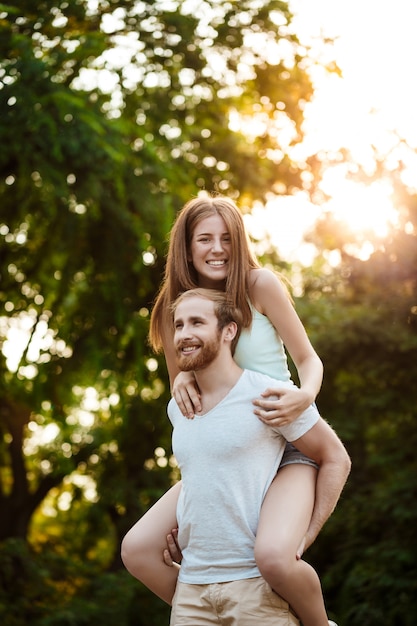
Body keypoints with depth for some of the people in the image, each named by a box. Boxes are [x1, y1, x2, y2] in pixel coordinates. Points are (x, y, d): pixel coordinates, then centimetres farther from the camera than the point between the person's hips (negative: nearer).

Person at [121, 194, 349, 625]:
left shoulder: (260, 285, -8)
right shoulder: (176, 307, 4)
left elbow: (309, 359, -3)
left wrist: (304, 396, -26)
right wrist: (181, 379, -10)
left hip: (284, 445, -5)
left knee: (274, 556, -32)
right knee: (137, 550, -6)